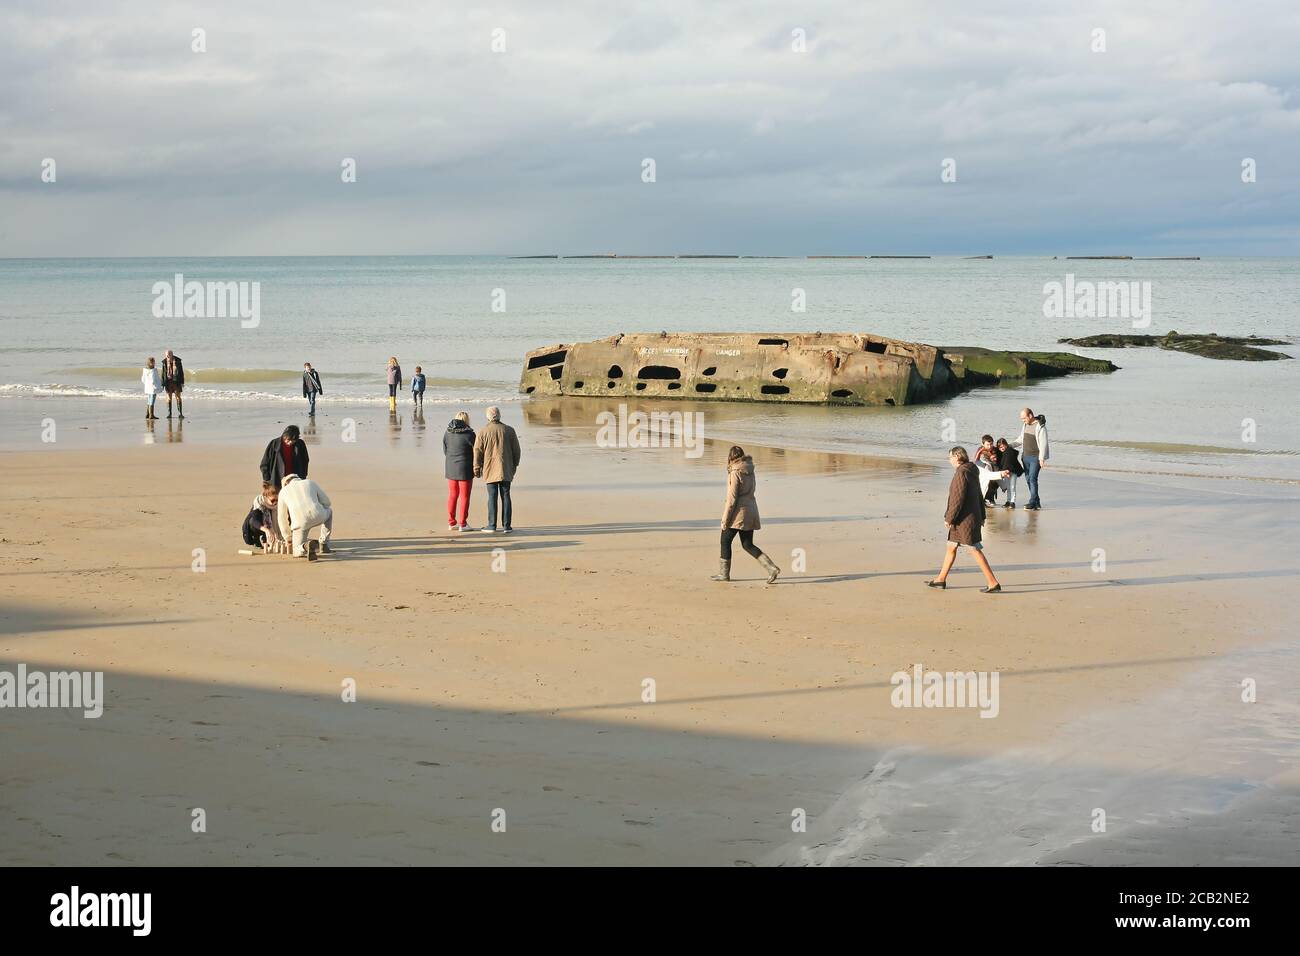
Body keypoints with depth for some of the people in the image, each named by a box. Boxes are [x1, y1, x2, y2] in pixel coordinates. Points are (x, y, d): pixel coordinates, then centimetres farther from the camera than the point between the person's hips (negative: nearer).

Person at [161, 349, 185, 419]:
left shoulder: (177, 361, -6)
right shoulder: (165, 362, -1)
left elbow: (181, 371, -3)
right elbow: (163, 373, 3)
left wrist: (182, 382, -6)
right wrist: (162, 384, 1)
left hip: (176, 381, -2)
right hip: (168, 382, 2)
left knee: (178, 397, -5)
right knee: (169, 398, 2)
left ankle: (180, 413, -3)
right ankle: (169, 413, 7)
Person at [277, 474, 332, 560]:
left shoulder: (284, 491, 23)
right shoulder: (310, 483, 26)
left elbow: (282, 517, 27)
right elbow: (326, 502, 27)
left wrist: (287, 537, 38)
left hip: (300, 522, -1)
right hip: (318, 517, 1)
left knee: (298, 552, 18)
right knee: (329, 511, 38)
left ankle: (307, 546, -19)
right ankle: (324, 545, 29)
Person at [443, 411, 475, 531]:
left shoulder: (447, 433, -1)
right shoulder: (468, 434, -15)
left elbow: (445, 451, 7)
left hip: (451, 469, 5)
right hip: (465, 470, -5)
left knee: (452, 496, 15)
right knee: (464, 497, 5)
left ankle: (451, 523, 18)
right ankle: (462, 524, 7)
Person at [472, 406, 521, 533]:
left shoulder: (482, 432, -4)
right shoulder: (509, 430, 2)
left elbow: (477, 452, -2)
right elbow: (516, 450, 7)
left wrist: (477, 469, 7)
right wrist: (514, 465, 18)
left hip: (490, 470, -2)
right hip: (506, 470, 2)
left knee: (492, 497, 1)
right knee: (505, 496, 5)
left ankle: (492, 526, 1)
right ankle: (507, 526, 5)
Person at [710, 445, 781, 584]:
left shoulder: (735, 473, -14)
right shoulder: (750, 471, 9)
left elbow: (732, 498, -16)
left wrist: (725, 520, -12)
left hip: (739, 511, -8)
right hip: (751, 510, 8)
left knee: (725, 541, 8)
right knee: (748, 545, 12)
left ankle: (724, 573, 16)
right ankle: (771, 568, 1)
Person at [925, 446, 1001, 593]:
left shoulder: (961, 473, -18)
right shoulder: (972, 472, 12)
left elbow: (958, 498, -21)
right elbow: (979, 496, 19)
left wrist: (949, 518, -15)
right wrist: (981, 516, 25)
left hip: (965, 519, -10)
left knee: (976, 550, -7)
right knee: (951, 547, 17)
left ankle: (993, 583, -6)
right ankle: (941, 579, 25)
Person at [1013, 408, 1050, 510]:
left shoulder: (1040, 426, -13)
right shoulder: (1025, 425, 10)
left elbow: (1043, 443, -16)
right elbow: (1021, 439, 23)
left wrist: (1042, 459, -22)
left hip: (1036, 457, -8)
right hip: (1026, 456, 8)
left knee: (1032, 479, -14)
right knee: (1028, 479, 6)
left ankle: (1032, 503, -14)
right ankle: (1037, 503, 12)